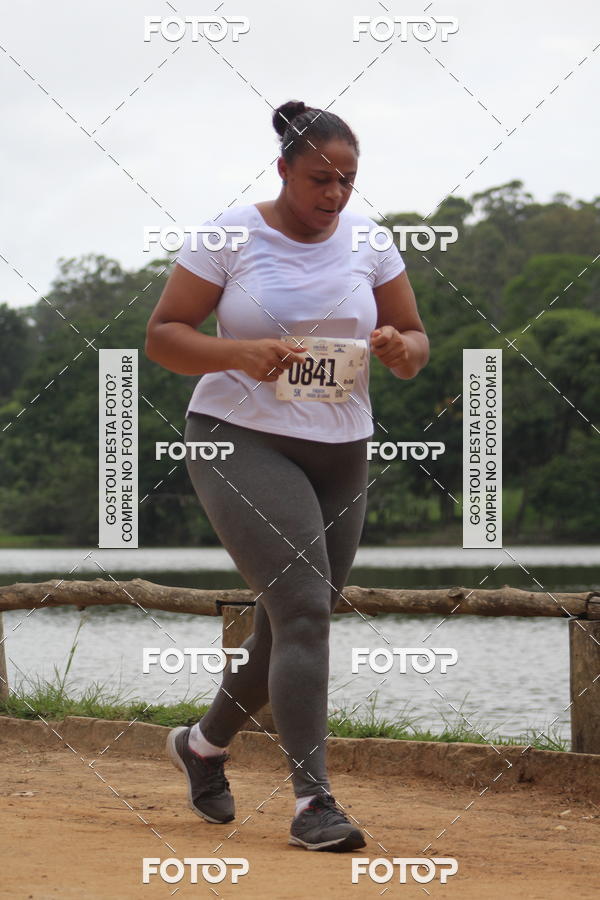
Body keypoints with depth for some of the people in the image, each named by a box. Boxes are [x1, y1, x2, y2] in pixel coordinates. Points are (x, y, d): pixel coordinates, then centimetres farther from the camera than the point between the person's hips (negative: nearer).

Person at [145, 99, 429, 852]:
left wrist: (399, 348, -14)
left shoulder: (367, 241, 5)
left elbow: (416, 343, 11)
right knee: (303, 607, -19)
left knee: (291, 626, 11)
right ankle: (312, 800, -19)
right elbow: (162, 335, -5)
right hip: (242, 442, -5)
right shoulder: (230, 235, -6)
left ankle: (204, 744, 36)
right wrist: (238, 353, -23)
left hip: (340, 455, 5)